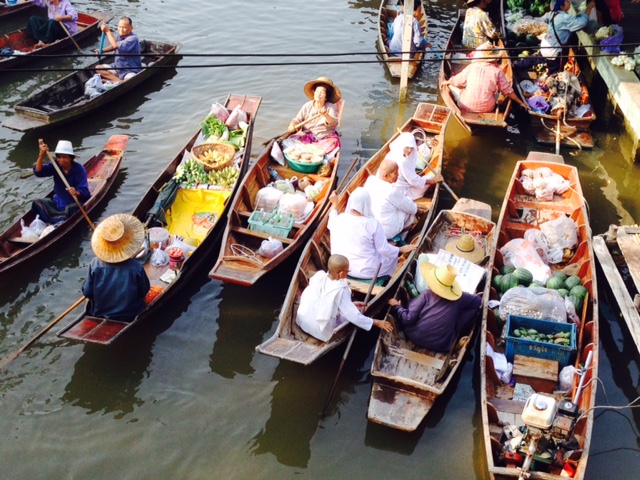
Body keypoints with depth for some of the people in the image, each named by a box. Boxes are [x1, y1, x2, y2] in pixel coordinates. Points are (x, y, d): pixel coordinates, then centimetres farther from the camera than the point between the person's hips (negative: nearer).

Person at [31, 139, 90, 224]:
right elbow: (38, 172, -18)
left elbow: (84, 192, -21)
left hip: (75, 203, -5)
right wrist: (41, 155, -30)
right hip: (57, 202, 6)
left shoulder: (79, 169, -15)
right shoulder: (55, 165, -3)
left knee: (70, 209, -37)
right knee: (37, 202, -14)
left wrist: (76, 193, -45)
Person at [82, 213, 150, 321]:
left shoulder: (95, 264, -17)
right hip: (130, 317, -2)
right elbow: (144, 292, -6)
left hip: (98, 316, 2)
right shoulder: (136, 267, -21)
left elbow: (87, 293, -7)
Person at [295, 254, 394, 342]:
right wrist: (377, 323, -11)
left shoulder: (318, 275, -10)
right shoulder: (340, 290, -26)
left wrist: (351, 304, 7)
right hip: (321, 331, -6)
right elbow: (354, 316, -21)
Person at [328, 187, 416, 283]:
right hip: (367, 272, -5)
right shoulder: (372, 223, -22)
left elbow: (332, 224, 15)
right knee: (391, 255, 22)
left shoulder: (339, 219, -10)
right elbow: (384, 249, -16)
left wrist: (334, 204, 27)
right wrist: (401, 249, 1)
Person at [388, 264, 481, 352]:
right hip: (440, 346, 1)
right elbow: (478, 300, 8)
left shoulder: (427, 294, -13)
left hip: (415, 338, 0)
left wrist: (396, 306, 1)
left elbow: (409, 319, -14)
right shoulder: (459, 296, -7)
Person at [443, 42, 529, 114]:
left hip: (466, 106, -1)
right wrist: (521, 102, 15)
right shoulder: (497, 71, -4)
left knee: (451, 87, 21)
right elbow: (508, 91, 1)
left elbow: (455, 81, 12)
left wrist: (446, 82, 34)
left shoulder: (471, 67, -2)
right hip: (487, 108, 1)